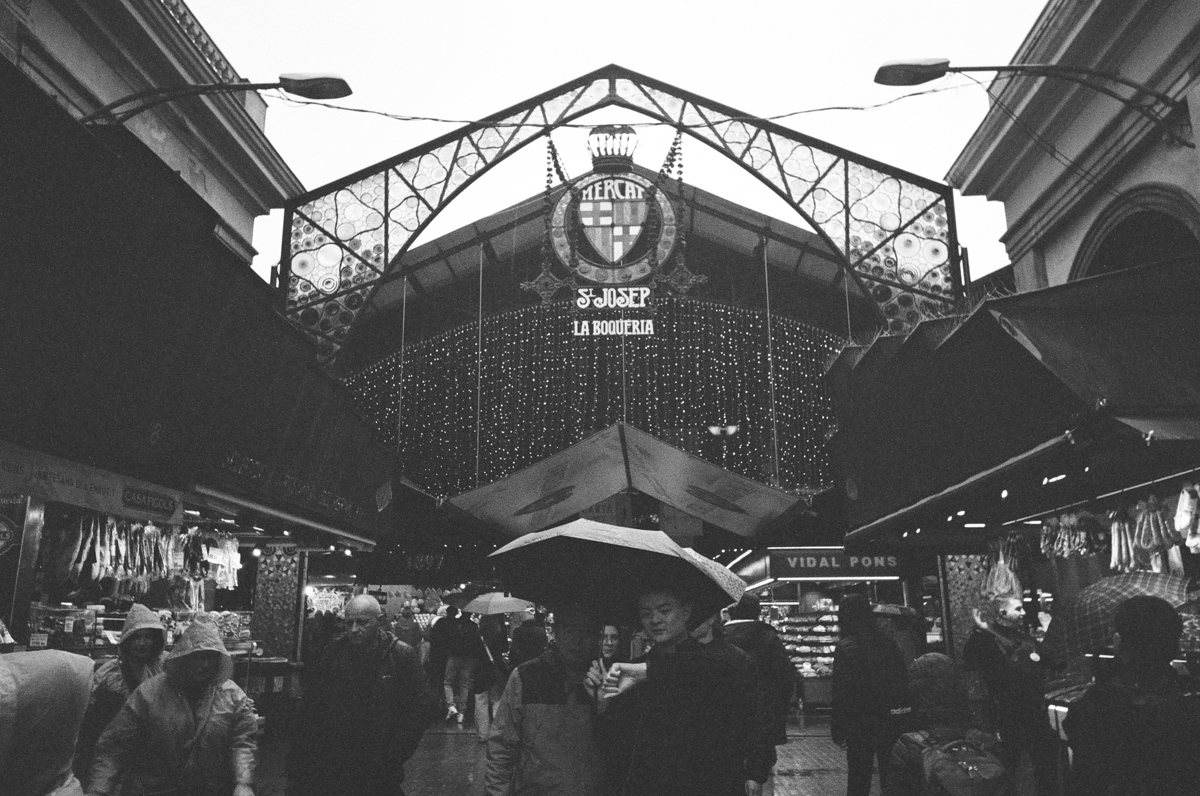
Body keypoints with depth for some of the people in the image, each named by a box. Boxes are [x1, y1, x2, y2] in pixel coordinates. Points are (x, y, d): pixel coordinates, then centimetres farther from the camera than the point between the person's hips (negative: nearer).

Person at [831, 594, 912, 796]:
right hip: (894, 722, 5)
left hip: (862, 723, -4)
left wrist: (837, 728, -7)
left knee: (858, 778, 6)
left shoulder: (846, 648, -13)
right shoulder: (887, 642, 1)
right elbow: (904, 679, 6)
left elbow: (841, 691, -14)